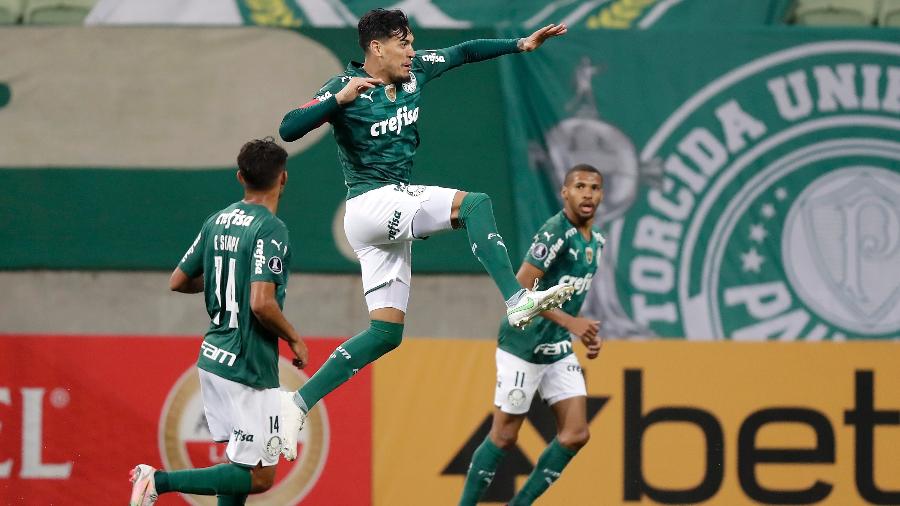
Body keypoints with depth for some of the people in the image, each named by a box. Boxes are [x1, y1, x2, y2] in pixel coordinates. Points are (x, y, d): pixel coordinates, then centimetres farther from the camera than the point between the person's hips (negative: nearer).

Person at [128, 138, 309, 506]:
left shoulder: (217, 221, 7)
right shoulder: (271, 230, -16)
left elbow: (178, 281, 15)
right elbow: (262, 303, -25)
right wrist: (294, 339, -8)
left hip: (213, 358, 9)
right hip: (249, 367, -9)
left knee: (241, 461, 18)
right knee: (259, 476, -4)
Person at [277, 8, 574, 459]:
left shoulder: (414, 73, 8)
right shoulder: (345, 88, -12)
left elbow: (464, 52, 20)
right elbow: (288, 130, -23)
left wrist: (521, 45, 14)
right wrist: (340, 98, -34)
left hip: (394, 213, 8)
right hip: (370, 204, -8)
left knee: (387, 331, 3)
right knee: (473, 204, -24)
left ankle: (300, 403, 3)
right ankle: (517, 300, -34)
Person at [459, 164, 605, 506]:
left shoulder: (596, 241, 10)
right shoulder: (555, 232, -18)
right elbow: (521, 290, -23)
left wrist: (588, 334, 9)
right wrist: (571, 322, -28)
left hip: (559, 351, 8)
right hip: (523, 347, -8)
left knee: (575, 435, -2)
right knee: (504, 436, -2)